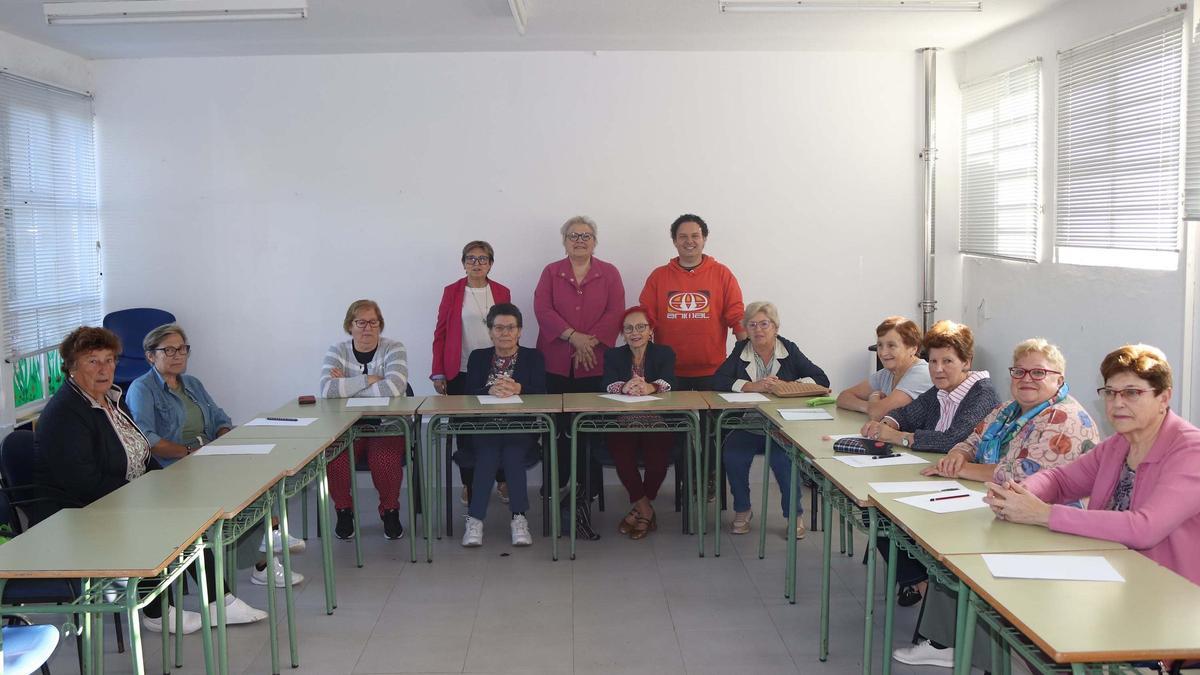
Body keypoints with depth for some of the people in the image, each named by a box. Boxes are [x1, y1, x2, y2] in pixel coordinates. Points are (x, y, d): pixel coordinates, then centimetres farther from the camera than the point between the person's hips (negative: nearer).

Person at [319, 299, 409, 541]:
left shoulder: (393, 349, -1)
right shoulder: (337, 351, 4)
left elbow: (394, 387, -20)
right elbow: (326, 389, -15)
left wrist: (346, 386, -13)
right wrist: (368, 380, -17)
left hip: (387, 425, -1)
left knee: (385, 460, -29)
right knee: (335, 460, -27)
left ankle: (390, 512, 0)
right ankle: (343, 511, 3)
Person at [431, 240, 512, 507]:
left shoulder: (502, 292, 7)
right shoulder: (452, 292, 3)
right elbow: (440, 333, 3)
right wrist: (438, 373, -2)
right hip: (460, 373, -1)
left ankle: (502, 481, 15)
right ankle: (469, 484, 15)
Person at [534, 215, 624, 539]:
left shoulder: (609, 274, 10)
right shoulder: (551, 272, 10)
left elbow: (615, 313, 0)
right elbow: (542, 309, -3)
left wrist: (591, 342, -12)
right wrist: (574, 336, -14)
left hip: (595, 364, 0)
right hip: (556, 364, 1)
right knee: (559, 430, 1)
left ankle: (586, 501, -2)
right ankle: (556, 490, 9)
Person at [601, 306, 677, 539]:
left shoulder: (664, 353, 8)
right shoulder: (613, 356, 12)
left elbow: (669, 382, -13)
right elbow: (608, 385, -9)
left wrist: (650, 387, -37)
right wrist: (625, 387, -33)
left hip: (657, 423, -1)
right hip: (623, 424, 1)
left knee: (657, 457, -29)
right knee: (621, 455, -30)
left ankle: (639, 508, -2)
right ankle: (645, 510, -8)